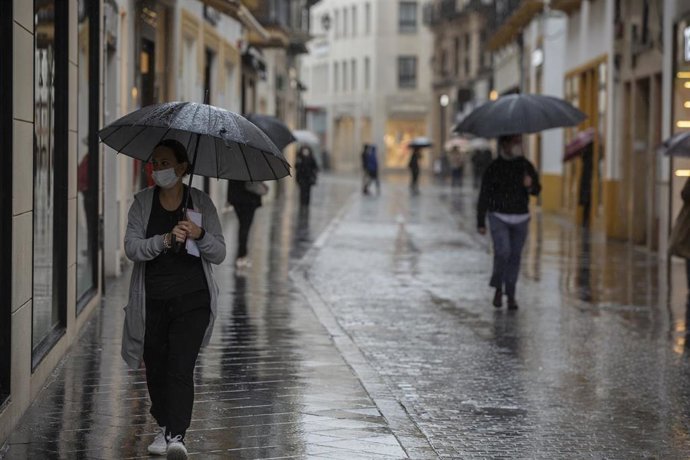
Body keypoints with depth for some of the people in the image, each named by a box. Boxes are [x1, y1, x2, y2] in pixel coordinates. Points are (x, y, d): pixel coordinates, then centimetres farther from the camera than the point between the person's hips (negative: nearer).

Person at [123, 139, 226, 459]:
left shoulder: (201, 203, 2)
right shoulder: (143, 203, 3)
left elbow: (219, 254, 1)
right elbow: (131, 247, -9)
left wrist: (200, 235, -19)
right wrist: (165, 240, -25)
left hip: (192, 300, -2)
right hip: (152, 300, 2)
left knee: (181, 367, -13)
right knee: (155, 366, 10)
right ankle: (164, 426, 31)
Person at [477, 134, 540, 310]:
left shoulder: (526, 166, 2)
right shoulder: (494, 168, -6)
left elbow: (537, 190, 3)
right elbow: (484, 196, -3)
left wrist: (530, 185, -22)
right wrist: (480, 222, -4)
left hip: (520, 218, 3)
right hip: (498, 217, -3)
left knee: (515, 256, 5)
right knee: (502, 252, -17)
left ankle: (511, 295, 16)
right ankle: (498, 288, 6)